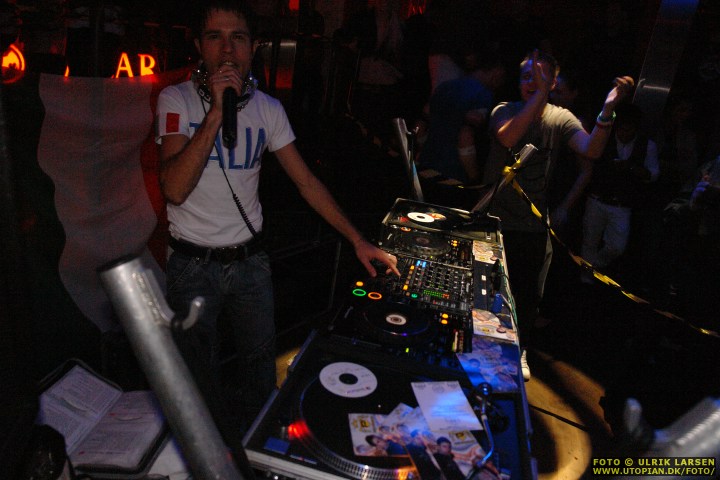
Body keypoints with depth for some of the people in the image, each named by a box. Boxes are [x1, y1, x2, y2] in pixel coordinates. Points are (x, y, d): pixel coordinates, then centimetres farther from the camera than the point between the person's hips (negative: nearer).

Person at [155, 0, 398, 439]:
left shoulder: (267, 108, 0)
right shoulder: (178, 100, -9)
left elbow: (306, 181, 0)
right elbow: (175, 188, -23)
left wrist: (358, 241, -4)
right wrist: (216, 112, -29)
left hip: (251, 260, 3)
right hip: (194, 266, -2)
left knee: (261, 370, 16)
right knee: (199, 380, 14)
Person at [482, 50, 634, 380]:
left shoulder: (561, 118, -1)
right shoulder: (504, 111, -5)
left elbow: (592, 150, -17)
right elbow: (507, 137, -29)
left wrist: (608, 109, -32)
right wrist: (541, 93, -33)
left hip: (535, 225, 2)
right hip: (495, 219, -2)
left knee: (530, 295, 12)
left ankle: (518, 350, 35)